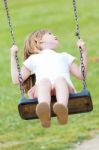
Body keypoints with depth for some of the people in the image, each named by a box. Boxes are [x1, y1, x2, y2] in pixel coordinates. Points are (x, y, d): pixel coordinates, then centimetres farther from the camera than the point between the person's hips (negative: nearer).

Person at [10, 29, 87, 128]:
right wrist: (13, 56, 27)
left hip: (65, 87, 1)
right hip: (41, 89, -1)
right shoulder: (33, 59, 38)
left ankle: (62, 108, -66)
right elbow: (16, 80, 28)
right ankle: (44, 110, -67)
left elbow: (80, 75, 32)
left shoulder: (64, 56, 42)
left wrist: (84, 51, 29)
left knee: (59, 79, -35)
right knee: (44, 81, -37)